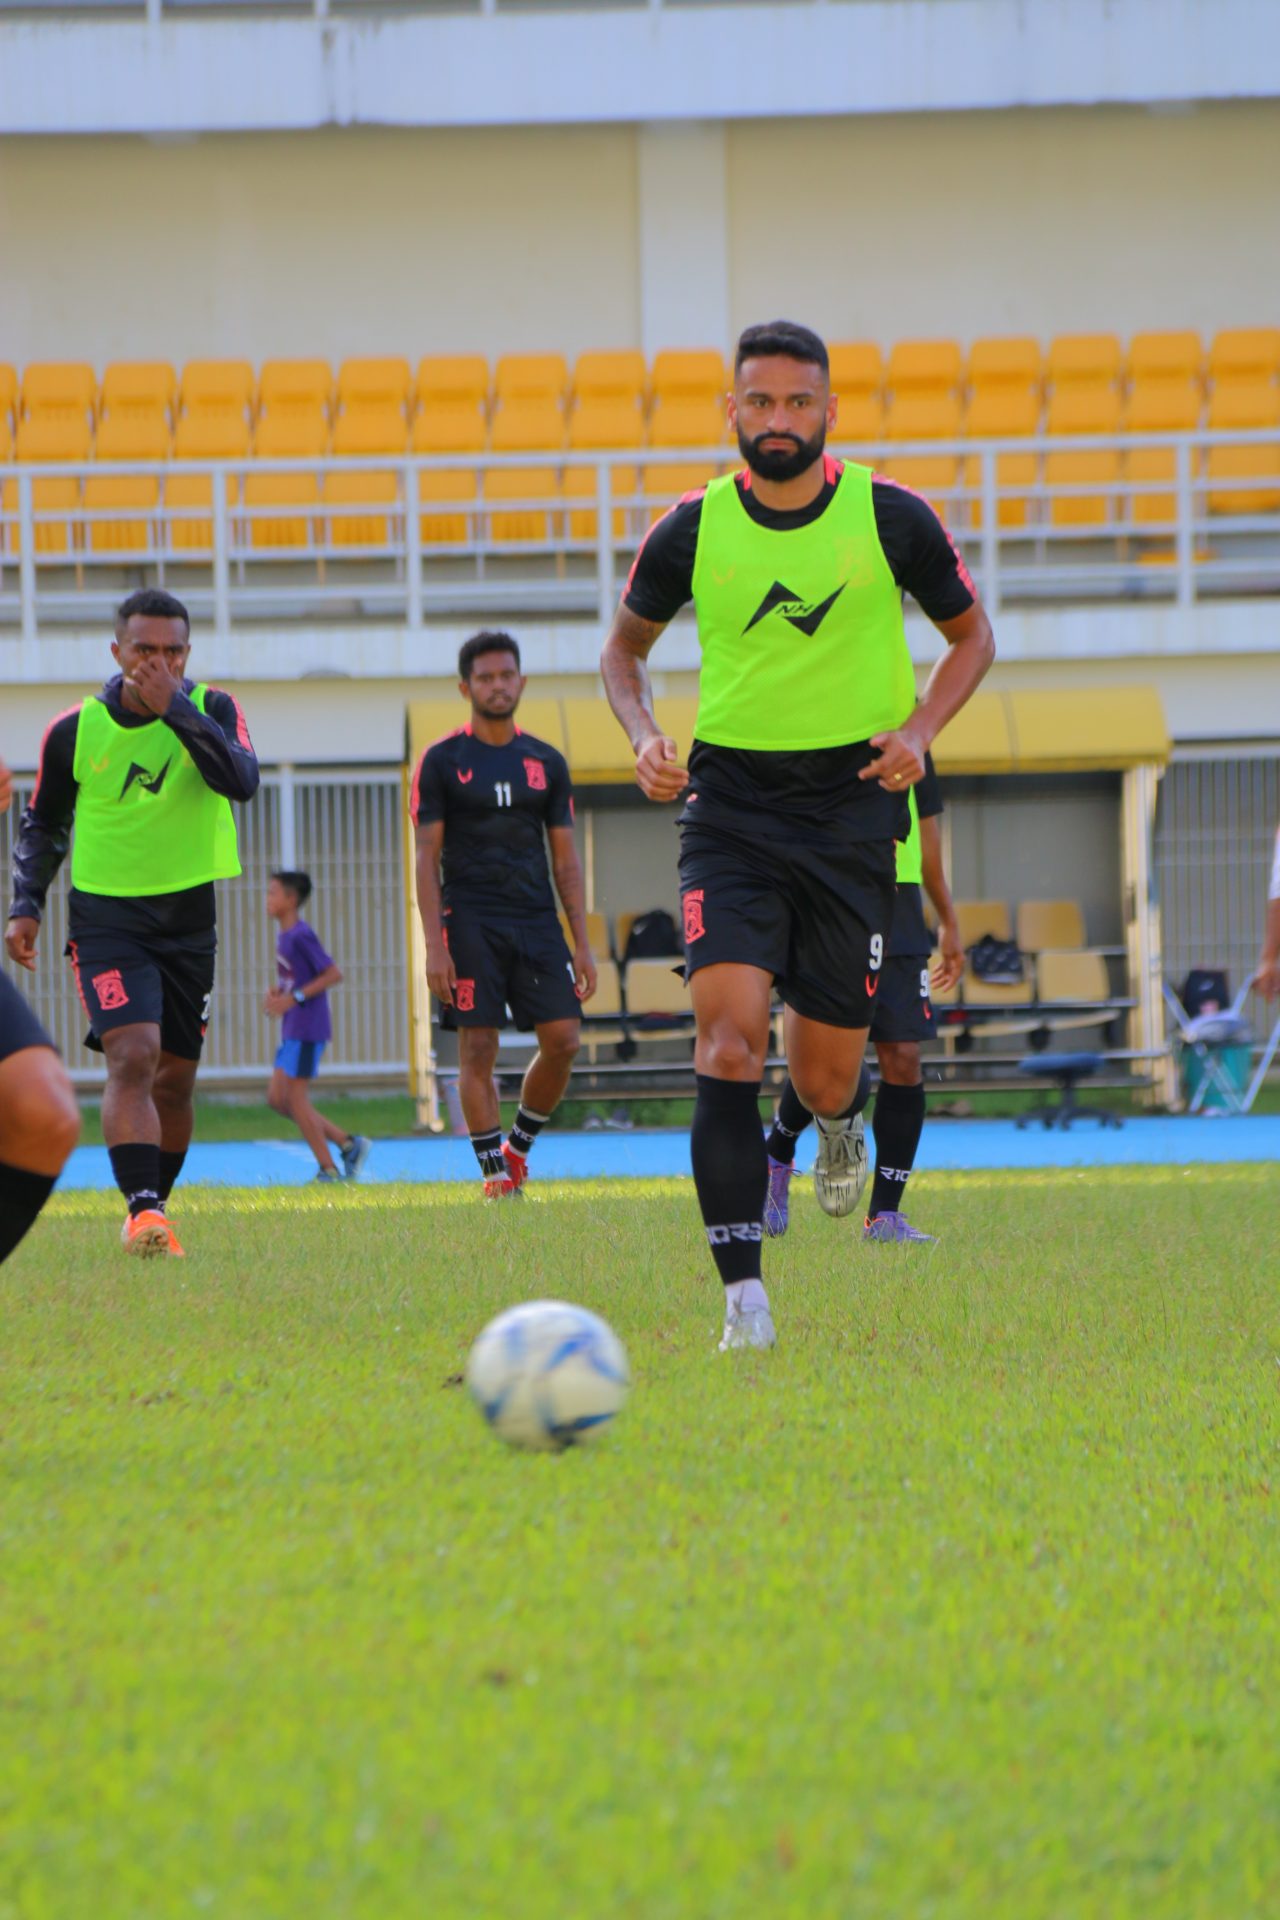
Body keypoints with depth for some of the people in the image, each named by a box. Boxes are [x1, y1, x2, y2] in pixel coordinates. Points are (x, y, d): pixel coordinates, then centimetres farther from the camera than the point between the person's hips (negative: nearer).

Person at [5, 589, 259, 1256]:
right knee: (132, 1054, -22)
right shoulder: (74, 730, -2)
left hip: (191, 918, 2)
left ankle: (153, 1206, 27)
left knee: (175, 1078, 9)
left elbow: (242, 781, -23)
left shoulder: (211, 710, -3)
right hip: (106, 916, -2)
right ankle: (143, 1210, -30)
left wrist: (174, 707, -26)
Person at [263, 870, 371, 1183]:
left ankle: (328, 1169, -2)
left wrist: (294, 998, -20)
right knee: (277, 1098, 9)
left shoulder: (301, 936, -14)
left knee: (295, 1098, -7)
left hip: (307, 1029, -10)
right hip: (292, 1031, 10)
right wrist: (279, 993, 6)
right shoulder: (284, 936, 15)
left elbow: (333, 974, -18)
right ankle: (348, 1143, 11)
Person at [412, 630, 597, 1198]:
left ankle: (518, 1146, 14)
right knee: (478, 1049, -6)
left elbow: (565, 858, 14)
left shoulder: (547, 762, 13)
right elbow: (427, 858, -1)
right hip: (470, 921, -3)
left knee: (563, 1040, -6)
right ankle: (496, 1173, 2)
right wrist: (435, 947, -10)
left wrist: (582, 943, 7)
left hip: (536, 918, 3)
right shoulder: (442, 761, 2)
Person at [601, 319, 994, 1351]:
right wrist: (645, 735, -5)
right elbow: (625, 645, 15)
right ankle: (744, 1295, -18)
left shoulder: (889, 516, -3)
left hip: (853, 805, 0)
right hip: (730, 808, 0)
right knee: (729, 1039, -20)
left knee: (826, 1084, 3)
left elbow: (971, 633, 11)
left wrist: (919, 730, -6)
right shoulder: (693, 528, -2)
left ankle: (838, 1126, 44)